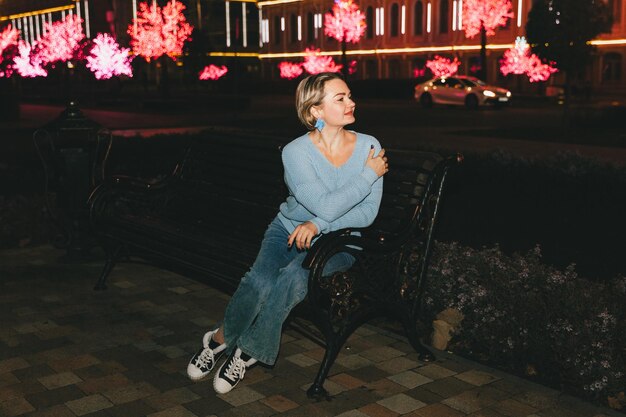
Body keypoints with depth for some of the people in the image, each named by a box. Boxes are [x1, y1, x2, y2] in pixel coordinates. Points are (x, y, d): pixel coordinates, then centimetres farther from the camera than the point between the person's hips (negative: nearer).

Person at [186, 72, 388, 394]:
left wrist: (318, 225, -20)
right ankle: (220, 338, 2)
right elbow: (326, 207, -24)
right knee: (260, 280, -27)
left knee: (293, 277, -29)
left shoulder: (369, 147, -8)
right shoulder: (296, 151, -14)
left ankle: (249, 350, -7)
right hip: (288, 228, 0)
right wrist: (369, 175, -17)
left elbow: (367, 213, -9)